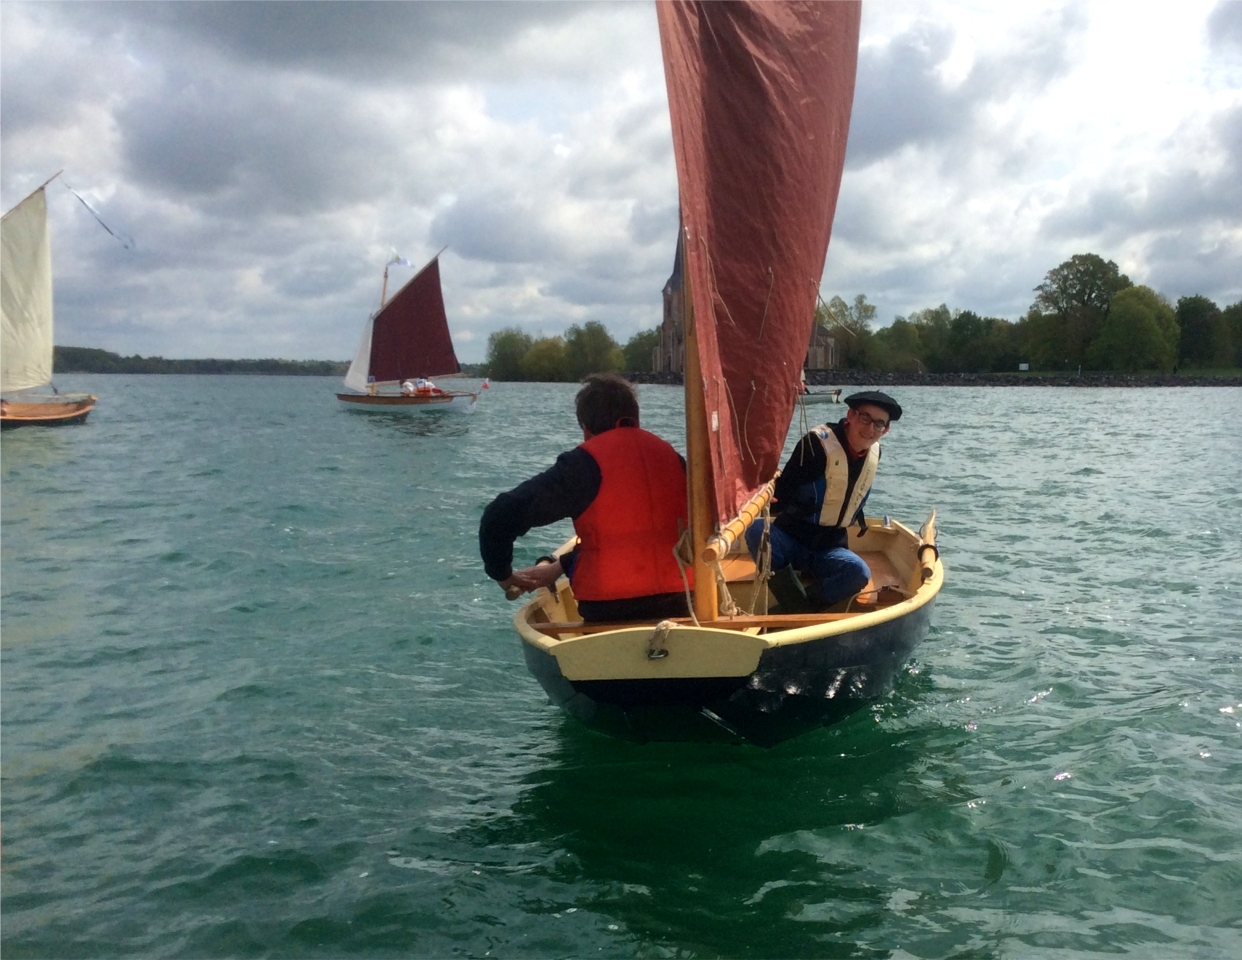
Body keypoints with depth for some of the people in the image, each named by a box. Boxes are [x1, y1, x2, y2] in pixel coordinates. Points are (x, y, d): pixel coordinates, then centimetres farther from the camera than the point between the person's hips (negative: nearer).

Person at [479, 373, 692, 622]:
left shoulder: (586, 463, -8)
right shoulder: (669, 455, 7)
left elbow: (502, 516, -12)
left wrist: (503, 574, 7)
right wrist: (560, 566, 24)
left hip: (609, 610, -3)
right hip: (676, 604, 4)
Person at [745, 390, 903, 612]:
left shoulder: (874, 453, 3)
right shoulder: (817, 444, -17)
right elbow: (781, 497, -20)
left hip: (828, 549, 4)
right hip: (791, 541, -4)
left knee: (859, 572, -30)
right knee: (757, 529, -37)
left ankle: (784, 616, -21)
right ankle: (799, 612, -29)